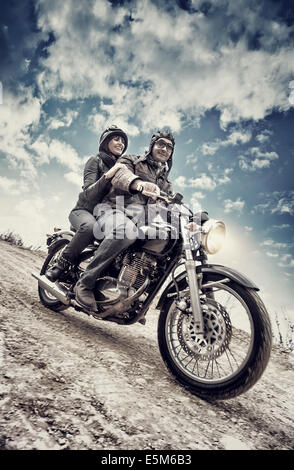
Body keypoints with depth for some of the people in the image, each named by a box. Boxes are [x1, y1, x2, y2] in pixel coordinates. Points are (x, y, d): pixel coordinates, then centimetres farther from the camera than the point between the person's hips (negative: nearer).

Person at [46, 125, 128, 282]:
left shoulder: (122, 165, 18)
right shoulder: (96, 161, 0)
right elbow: (88, 193, -14)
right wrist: (107, 175, -30)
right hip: (84, 210, -5)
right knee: (90, 226, -40)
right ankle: (61, 264, -22)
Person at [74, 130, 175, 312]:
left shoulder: (165, 182, 30)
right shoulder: (132, 160, 12)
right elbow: (120, 173, -12)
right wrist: (139, 183, -36)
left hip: (141, 221, 6)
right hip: (113, 209, -5)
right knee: (126, 230, -39)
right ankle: (85, 282, -28)